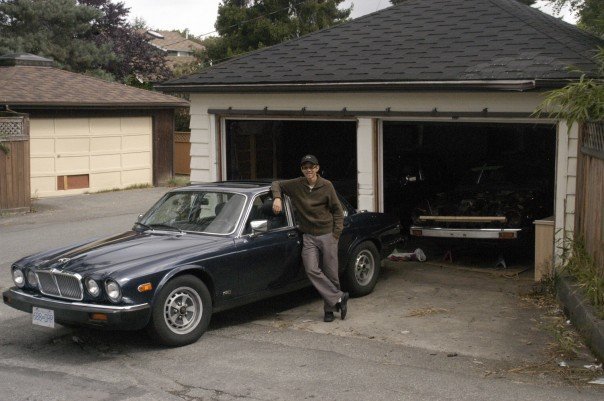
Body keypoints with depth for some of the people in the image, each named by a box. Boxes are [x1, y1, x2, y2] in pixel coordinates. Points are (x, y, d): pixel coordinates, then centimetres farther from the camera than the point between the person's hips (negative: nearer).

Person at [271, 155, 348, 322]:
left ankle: (329, 308, 14)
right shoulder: (296, 185, 2)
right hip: (309, 237, 1)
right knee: (312, 270, -18)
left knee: (331, 274, 0)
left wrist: (336, 234, -4)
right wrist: (277, 198, -5)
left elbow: (337, 210, 4)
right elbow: (277, 184, 16)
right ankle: (339, 298, -14)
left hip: (327, 234, -1)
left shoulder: (326, 186, -2)